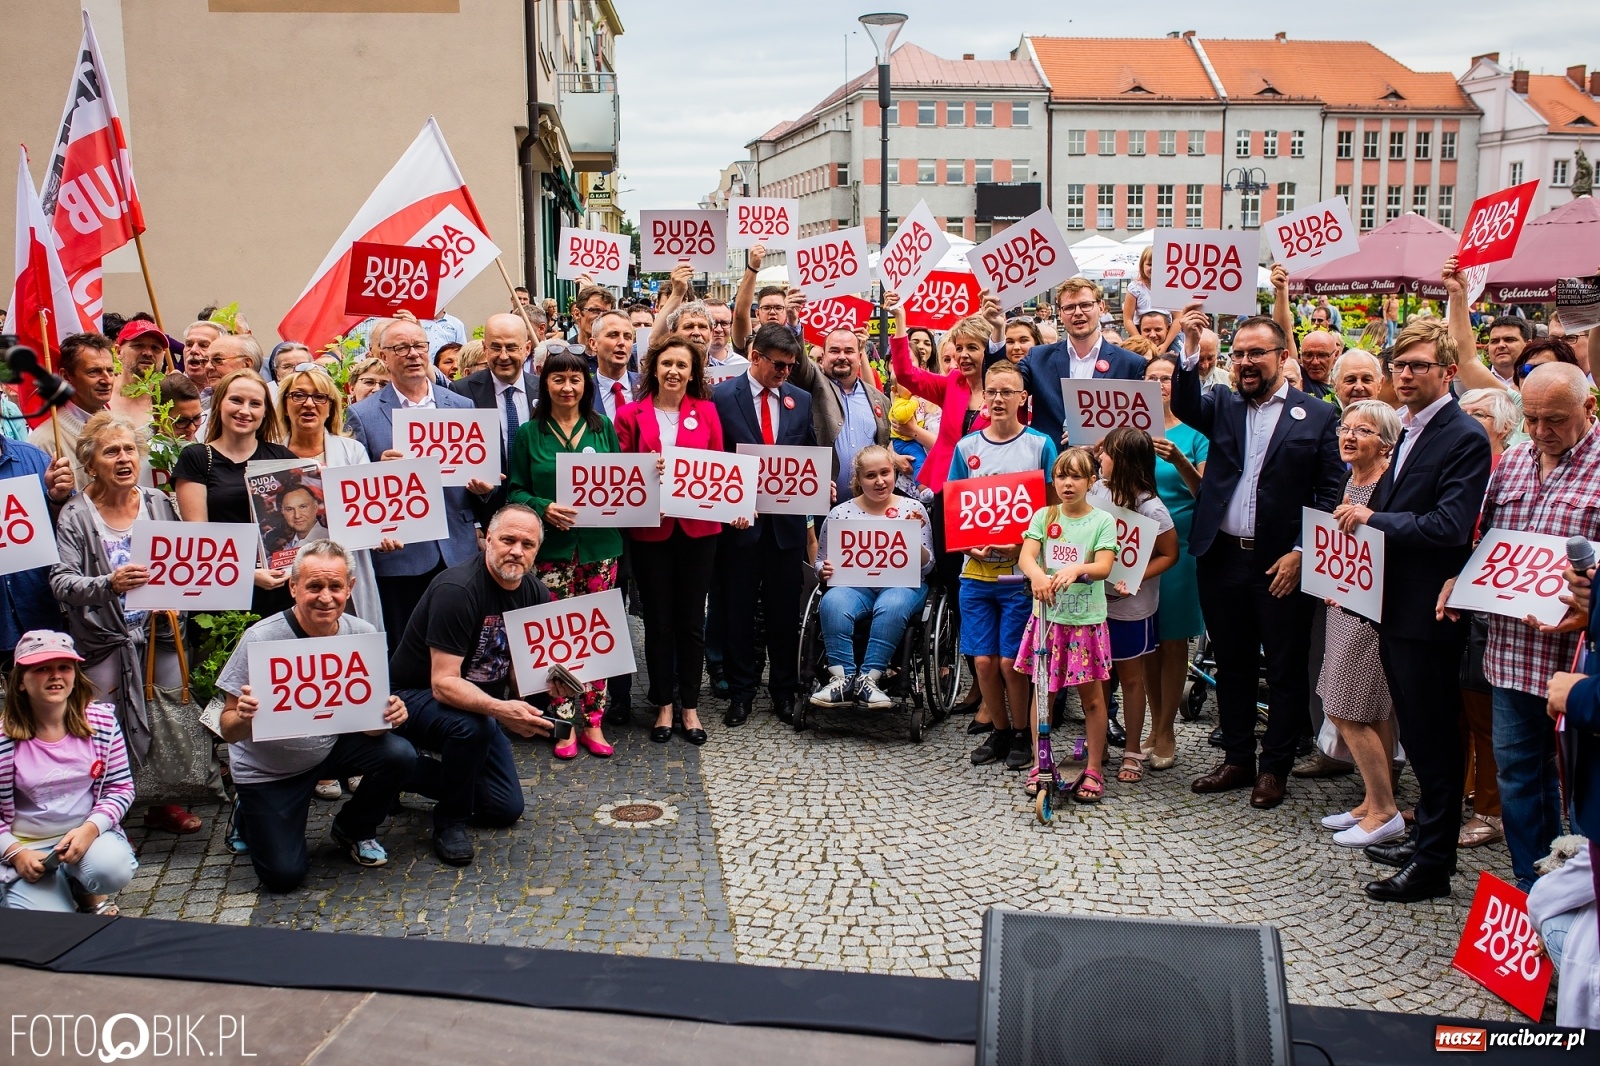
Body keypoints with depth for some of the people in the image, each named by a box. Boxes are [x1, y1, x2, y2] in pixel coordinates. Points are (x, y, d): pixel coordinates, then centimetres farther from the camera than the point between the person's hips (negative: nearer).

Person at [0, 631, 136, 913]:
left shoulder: (101, 721, -5)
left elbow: (121, 788, -1)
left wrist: (90, 829, -18)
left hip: (89, 835, 1)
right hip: (27, 848, -1)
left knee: (113, 869, -33)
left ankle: (94, 895, 4)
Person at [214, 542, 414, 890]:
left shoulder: (363, 635, -15)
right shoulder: (260, 640, -24)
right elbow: (228, 731, -20)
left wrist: (390, 714, -32)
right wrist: (243, 717, -43)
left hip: (332, 745, 3)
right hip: (267, 767, -3)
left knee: (400, 756, -23)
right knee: (284, 876, -7)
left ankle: (352, 831, 7)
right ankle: (251, 816, 27)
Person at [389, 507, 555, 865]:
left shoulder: (536, 594, -7)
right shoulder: (457, 590, -29)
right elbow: (444, 683, -33)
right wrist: (500, 709, -49)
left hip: (478, 701, 7)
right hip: (413, 695, -7)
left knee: (506, 810, 5)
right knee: (472, 726, -39)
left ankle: (407, 774, 24)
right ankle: (450, 821, -13)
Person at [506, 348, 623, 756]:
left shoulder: (603, 428, 9)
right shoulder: (529, 433, 4)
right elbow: (515, 490, 2)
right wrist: (544, 508, -16)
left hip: (599, 545, 2)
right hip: (552, 548, -1)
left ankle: (592, 721, 13)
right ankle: (564, 723, 9)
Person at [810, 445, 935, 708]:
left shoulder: (913, 509, 8)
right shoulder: (840, 513, 9)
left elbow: (927, 566, 6)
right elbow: (821, 561, 16)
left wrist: (914, 538, -14)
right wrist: (825, 570, -9)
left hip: (902, 584, -1)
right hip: (853, 585, 1)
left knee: (892, 606, -36)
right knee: (832, 604, -33)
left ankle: (869, 679, -30)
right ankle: (843, 679, -30)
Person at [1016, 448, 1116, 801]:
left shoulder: (1103, 520, -2)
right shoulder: (1044, 516, 3)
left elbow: (1104, 566, -14)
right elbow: (1026, 555, -11)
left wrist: (1075, 569, -34)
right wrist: (1037, 574, -33)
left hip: (1087, 619, -2)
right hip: (1048, 617, 2)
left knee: (1092, 697, 5)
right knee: (1043, 693, 9)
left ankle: (1094, 770, 16)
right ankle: (1039, 766, 20)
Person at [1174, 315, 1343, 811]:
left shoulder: (1318, 416, -1)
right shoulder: (1222, 405, 9)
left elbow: (1331, 494, -3)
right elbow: (1184, 407, -13)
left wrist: (1301, 552, -11)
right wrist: (1191, 351, -25)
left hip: (1282, 564, -3)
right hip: (1222, 559, 3)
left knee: (1286, 672, 6)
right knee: (1232, 666, 14)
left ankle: (1274, 768, 20)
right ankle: (1237, 760, 27)